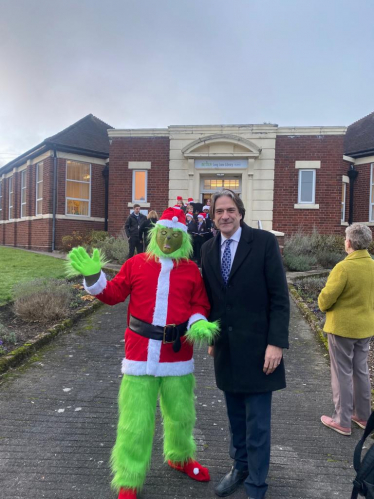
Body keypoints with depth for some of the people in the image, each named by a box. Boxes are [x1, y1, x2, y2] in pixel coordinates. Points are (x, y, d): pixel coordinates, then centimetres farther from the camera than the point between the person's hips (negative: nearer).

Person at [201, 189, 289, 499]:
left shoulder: (264, 242, -10)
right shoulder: (208, 249, 4)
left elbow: (280, 297, -11)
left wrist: (276, 342, -15)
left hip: (256, 346, -4)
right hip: (225, 347, 5)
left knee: (257, 422, 7)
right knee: (236, 416, 20)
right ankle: (240, 466, 43)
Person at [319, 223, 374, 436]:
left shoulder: (344, 267, -24)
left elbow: (326, 298, -20)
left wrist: (324, 306, 1)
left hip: (342, 327, -7)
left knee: (342, 374, 6)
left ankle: (342, 421, 17)